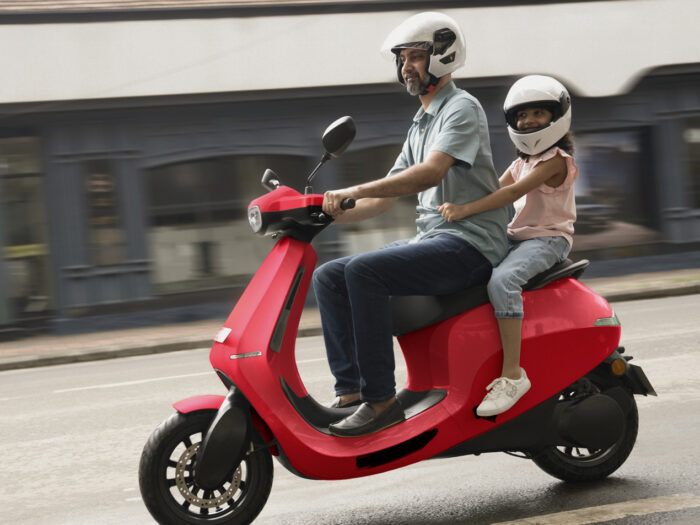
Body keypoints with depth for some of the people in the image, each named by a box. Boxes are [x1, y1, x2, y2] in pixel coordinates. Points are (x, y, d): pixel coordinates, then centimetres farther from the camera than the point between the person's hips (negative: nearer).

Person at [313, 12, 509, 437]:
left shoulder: (462, 108, -6)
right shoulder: (422, 123, 23)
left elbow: (430, 174, -23)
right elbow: (388, 195, 23)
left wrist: (355, 190, -28)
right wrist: (336, 213, 7)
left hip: (470, 243, -9)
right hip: (432, 241, 9)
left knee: (363, 271, -28)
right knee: (329, 277, -3)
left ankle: (381, 399, -25)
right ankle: (350, 392, -8)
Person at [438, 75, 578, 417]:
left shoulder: (556, 159, -8)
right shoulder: (521, 163, 21)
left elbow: (515, 192, -21)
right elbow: (494, 190, 13)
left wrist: (466, 209, -29)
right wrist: (453, 207, -6)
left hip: (548, 238, -9)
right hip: (516, 237, 9)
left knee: (502, 279, -36)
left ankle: (512, 373, -37)